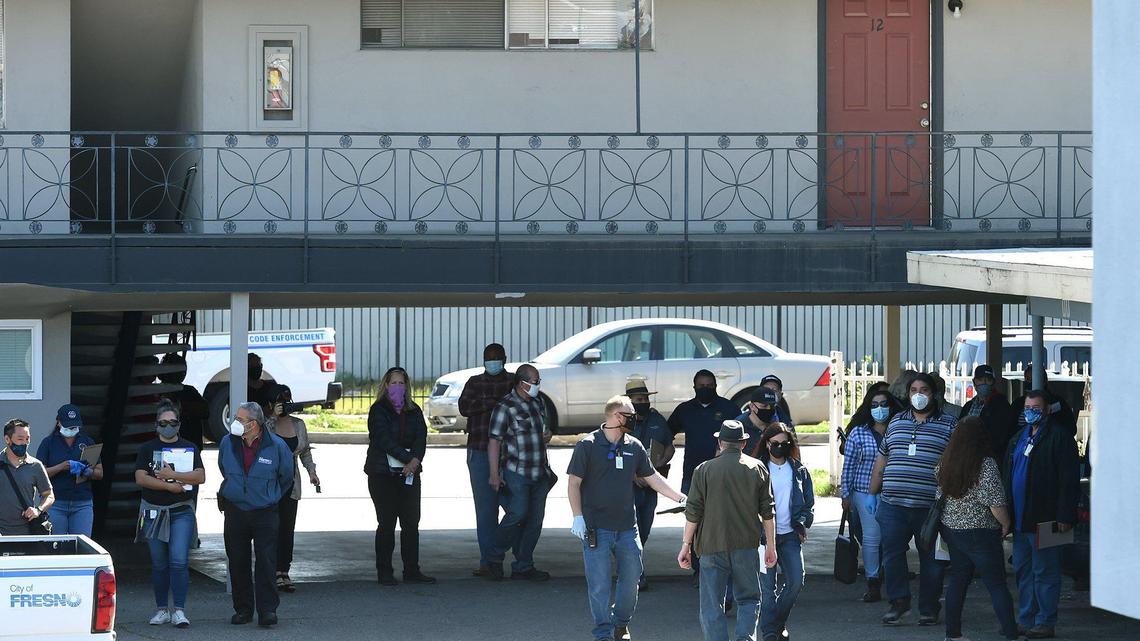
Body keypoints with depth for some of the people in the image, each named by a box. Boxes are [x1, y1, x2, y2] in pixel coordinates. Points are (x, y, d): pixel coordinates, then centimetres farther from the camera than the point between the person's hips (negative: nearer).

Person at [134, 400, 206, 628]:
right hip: (154, 512, 1)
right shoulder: (147, 449, 7)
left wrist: (172, 475, -13)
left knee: (179, 561, -12)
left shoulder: (190, 448, 8)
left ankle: (179, 610, -11)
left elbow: (200, 476, -3)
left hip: (182, 512, -1)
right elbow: (140, 478, -5)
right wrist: (169, 486, -12)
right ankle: (162, 610, 13)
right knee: (159, 564, 6)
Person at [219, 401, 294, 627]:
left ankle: (267, 610, -5)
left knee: (266, 563, -7)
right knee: (238, 564, 5)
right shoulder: (227, 443, 0)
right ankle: (243, 609, 14)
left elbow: (286, 476, 10)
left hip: (264, 513, -3)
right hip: (234, 511, 3)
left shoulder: (276, 446, -8)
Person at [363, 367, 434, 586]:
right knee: (387, 523, -3)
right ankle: (384, 571, 3)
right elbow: (384, 440, -14)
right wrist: (408, 459, -21)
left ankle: (412, 570, 7)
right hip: (383, 474, -4)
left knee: (411, 522, 2)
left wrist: (415, 460, -19)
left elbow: (421, 438, 0)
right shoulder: (378, 410, -3)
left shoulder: (414, 411, 12)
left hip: (409, 473, 4)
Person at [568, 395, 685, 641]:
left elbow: (652, 478, 17)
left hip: (627, 527, 5)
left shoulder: (634, 447, 9)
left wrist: (682, 499, 14)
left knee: (631, 578, 8)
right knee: (599, 583, -3)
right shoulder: (588, 445, -5)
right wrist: (578, 516, -12)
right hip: (596, 526, -5)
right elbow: (574, 483, -4)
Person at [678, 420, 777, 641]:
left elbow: (693, 512, -2)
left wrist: (686, 544, 5)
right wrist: (771, 546, 12)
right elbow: (768, 511, 5)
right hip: (747, 546, 1)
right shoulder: (757, 468, 3)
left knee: (712, 606, 4)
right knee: (749, 599, 11)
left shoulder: (704, 469, -1)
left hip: (712, 547, -1)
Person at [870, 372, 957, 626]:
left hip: (930, 507, -3)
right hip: (893, 505, 3)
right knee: (892, 554, -2)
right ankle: (899, 602, 8)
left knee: (931, 558, 3)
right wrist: (873, 493, 18)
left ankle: (928, 609, 11)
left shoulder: (949, 425, 4)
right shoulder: (896, 423, 16)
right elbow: (881, 460, 22)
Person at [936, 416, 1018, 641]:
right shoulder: (986, 465, -17)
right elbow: (996, 503, -18)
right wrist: (1006, 524, -2)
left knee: (958, 580, 14)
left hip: (951, 529, 6)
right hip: (980, 534, -6)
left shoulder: (945, 464, 3)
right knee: (997, 585, -1)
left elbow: (940, 496, 13)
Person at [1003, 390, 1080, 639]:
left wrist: (1065, 516, -18)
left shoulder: (1059, 436, -8)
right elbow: (1008, 476, 24)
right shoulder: (1018, 438, 19)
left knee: (1045, 572, -4)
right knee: (1023, 571, 12)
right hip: (1020, 520, 8)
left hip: (1045, 521, -8)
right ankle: (1026, 621, 19)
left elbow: (1069, 479, -13)